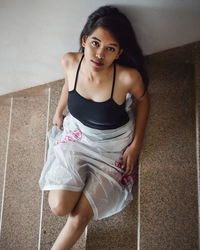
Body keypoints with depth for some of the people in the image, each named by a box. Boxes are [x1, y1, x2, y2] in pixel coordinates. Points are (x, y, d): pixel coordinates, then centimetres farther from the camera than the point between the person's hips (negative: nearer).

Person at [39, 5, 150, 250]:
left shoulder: (128, 77, -28)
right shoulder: (70, 61, -18)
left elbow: (142, 100, -6)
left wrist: (136, 145, -5)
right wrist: (58, 112, 17)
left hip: (113, 147, -2)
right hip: (76, 136, 3)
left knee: (80, 216, -3)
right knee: (59, 206, -10)